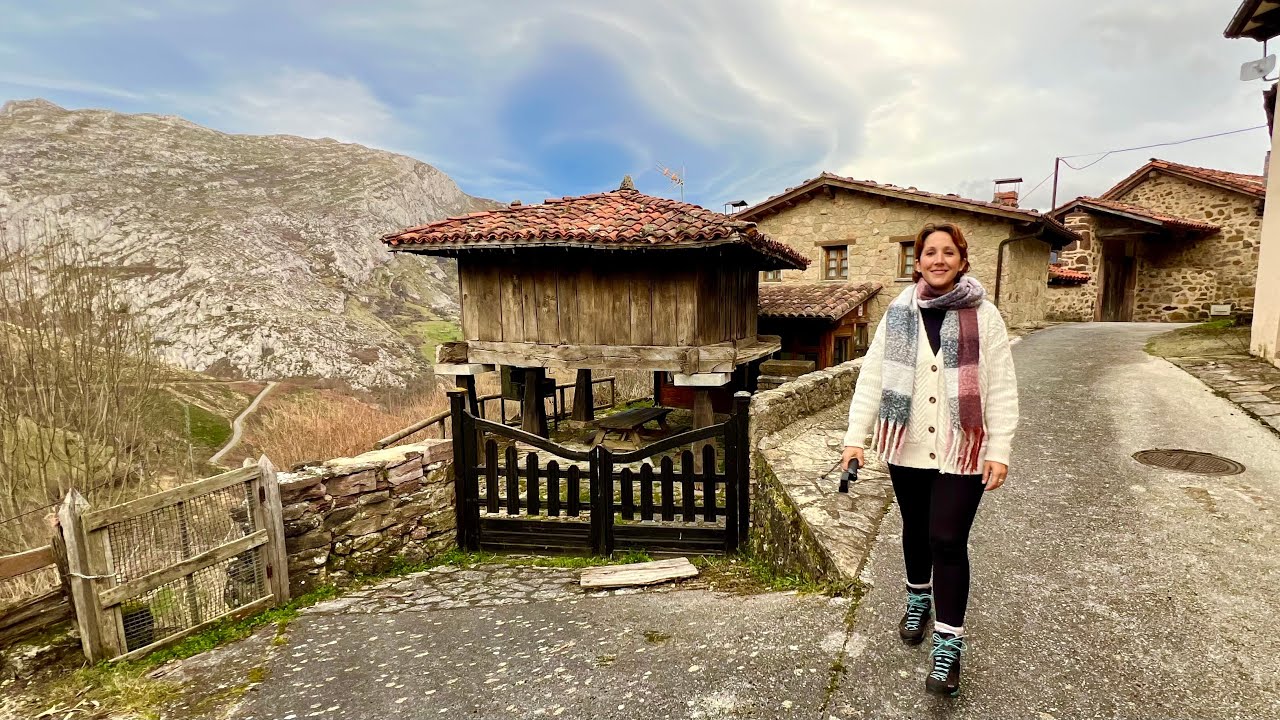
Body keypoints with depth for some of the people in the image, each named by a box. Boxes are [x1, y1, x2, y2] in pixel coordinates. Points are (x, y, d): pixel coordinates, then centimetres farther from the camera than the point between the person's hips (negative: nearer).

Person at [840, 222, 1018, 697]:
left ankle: (949, 642, 12)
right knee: (915, 530, 19)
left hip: (962, 451, -2)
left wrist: (999, 450, -8)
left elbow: (1001, 389, -4)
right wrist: (856, 436, -6)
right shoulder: (898, 313, 0)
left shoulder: (984, 316, -5)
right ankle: (918, 597, 45)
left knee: (948, 541, -3)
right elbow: (872, 377, -1)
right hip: (906, 447, 3)